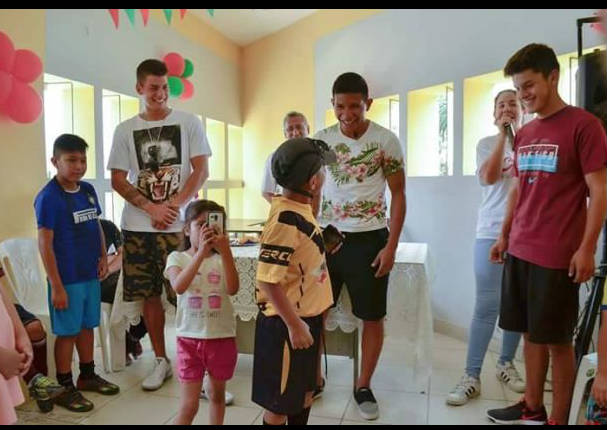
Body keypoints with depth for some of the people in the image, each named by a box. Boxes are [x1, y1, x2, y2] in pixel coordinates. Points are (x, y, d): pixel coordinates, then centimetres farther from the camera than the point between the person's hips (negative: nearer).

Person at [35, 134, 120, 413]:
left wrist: (103, 256, 4)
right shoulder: (48, 197, -15)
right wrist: (56, 286, -17)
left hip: (90, 275, 6)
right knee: (67, 332, 5)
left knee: (87, 326, 18)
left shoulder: (88, 190, 5)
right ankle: (65, 388, 21)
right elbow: (45, 244, -16)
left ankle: (87, 375, 36)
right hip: (67, 279, -6)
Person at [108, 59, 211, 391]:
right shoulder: (125, 130, 7)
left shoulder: (188, 123, 2)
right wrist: (151, 207, -10)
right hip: (138, 226, 3)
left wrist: (172, 206, -12)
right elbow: (117, 179, 4)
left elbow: (201, 171, -3)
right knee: (150, 294, 9)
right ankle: (161, 360, 23)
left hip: (180, 225, -2)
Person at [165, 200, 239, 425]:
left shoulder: (221, 259, -1)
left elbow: (232, 289, -18)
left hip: (222, 337, 2)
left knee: (217, 394, 20)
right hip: (190, 337, -2)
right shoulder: (177, 257, -4)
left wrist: (225, 251, -27)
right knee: (189, 404, 3)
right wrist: (201, 252, -32)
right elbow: (178, 286, -24)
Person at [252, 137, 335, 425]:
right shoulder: (285, 220, -25)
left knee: (305, 391, 24)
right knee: (280, 402, 10)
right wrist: (293, 324, -22)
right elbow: (268, 279, -26)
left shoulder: (301, 209, 3)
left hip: (307, 316, 9)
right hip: (287, 323, -9)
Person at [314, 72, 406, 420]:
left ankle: (364, 386, 25)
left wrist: (391, 247, -9)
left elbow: (398, 195, -3)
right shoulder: (322, 140, 1)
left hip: (369, 239, -2)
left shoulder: (387, 140, -7)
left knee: (373, 316, 6)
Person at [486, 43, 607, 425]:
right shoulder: (524, 134, 13)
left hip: (557, 256, -6)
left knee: (557, 339, 4)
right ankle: (532, 408, 29)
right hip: (520, 251, 6)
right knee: (532, 333, 15)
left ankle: (559, 418, 19)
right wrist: (505, 235, 16)